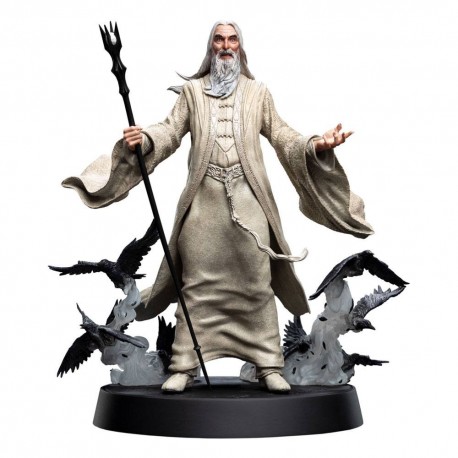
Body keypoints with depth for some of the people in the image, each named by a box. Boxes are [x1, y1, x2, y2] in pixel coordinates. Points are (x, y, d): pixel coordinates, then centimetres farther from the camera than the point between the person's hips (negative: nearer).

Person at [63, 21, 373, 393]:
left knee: (256, 281, -2)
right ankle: (185, 366, 6)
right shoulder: (192, 90, 16)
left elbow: (281, 135, 11)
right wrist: (144, 138, -15)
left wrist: (315, 145, -5)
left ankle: (269, 366, 4)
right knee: (197, 282, 0)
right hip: (205, 197, 0)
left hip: (247, 197, 0)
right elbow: (171, 131, 5)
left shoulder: (257, 91, 17)